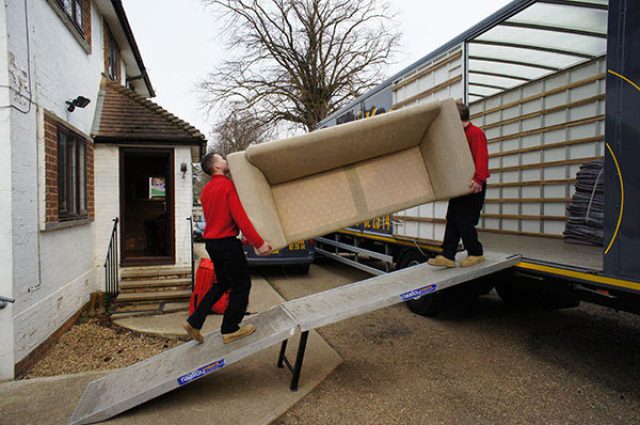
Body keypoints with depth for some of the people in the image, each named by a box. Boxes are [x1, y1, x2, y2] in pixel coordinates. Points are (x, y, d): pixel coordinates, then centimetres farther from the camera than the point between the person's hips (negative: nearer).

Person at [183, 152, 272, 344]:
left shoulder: (206, 190, 14)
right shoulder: (228, 185, -14)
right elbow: (239, 216, -22)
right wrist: (259, 242, -21)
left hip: (211, 241, 9)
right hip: (227, 242, -9)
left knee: (222, 283, 21)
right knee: (241, 285, 5)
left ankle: (194, 322, 18)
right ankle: (230, 330, 13)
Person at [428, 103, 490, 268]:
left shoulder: (475, 133, -10)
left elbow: (481, 157, -22)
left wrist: (478, 179, -34)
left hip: (473, 186, -9)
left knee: (465, 221, -6)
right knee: (452, 220, 4)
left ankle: (476, 254, 10)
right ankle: (447, 256, 6)